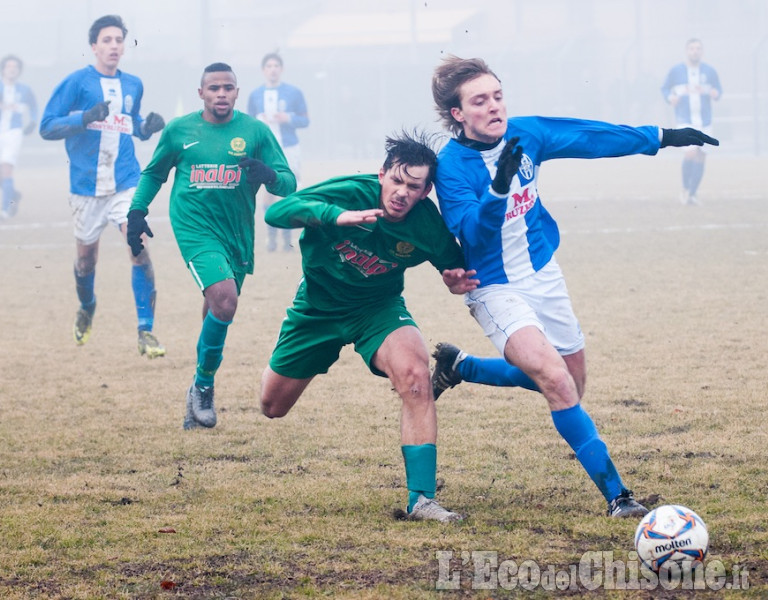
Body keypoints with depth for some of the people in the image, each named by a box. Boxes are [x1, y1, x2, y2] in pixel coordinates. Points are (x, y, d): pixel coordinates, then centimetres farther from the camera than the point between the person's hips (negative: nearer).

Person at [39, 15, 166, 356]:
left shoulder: (133, 85, 9)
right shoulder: (77, 82, -5)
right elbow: (47, 127, -8)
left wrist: (148, 127, 2)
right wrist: (85, 117, -23)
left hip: (126, 183, 2)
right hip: (86, 185, -1)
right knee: (86, 257, 12)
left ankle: (146, 331, -13)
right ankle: (86, 309, 45)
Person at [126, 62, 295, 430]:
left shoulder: (255, 131, 2)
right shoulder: (179, 130, 3)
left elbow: (289, 183, -1)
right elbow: (153, 174, 18)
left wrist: (269, 175, -22)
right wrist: (136, 211, 7)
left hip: (237, 235, 3)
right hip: (195, 230, -3)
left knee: (219, 314, 12)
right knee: (224, 298, -24)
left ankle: (199, 398, 29)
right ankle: (203, 386, -7)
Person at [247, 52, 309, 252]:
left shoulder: (294, 92, 3)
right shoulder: (255, 95, 8)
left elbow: (305, 120, 5)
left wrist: (288, 118, -13)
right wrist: (258, 122, -8)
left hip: (289, 149, -1)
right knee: (269, 192, -7)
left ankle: (287, 238, 4)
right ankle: (271, 237, -1)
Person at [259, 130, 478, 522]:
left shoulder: (427, 226, -22)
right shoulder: (350, 194, -29)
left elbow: (455, 266, -1)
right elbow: (276, 212, -39)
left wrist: (457, 280, -27)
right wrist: (335, 215, -55)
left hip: (378, 307, 0)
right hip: (318, 306, 0)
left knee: (415, 375, -31)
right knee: (272, 407, 14)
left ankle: (422, 498, -29)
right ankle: (278, 369, 56)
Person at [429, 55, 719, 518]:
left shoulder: (525, 134, -7)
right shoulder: (451, 167, -22)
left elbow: (590, 137, 6)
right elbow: (473, 235, -31)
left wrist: (660, 137, 11)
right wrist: (499, 187, -46)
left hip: (542, 273, 7)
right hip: (496, 289, -7)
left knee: (569, 386, 17)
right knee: (555, 379, -25)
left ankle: (459, 367, 36)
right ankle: (615, 493, -20)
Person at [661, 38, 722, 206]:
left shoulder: (709, 71, 6)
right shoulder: (675, 71, 1)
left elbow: (718, 89, 15)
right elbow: (664, 89, 10)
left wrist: (716, 93, -9)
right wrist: (669, 97, -11)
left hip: (704, 121, 3)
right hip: (685, 121, -3)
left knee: (700, 157, 2)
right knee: (691, 152, -21)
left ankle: (692, 194, 16)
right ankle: (685, 188, 0)